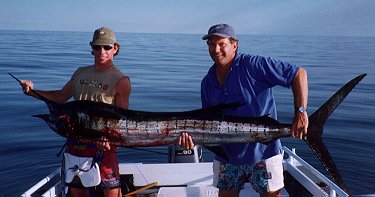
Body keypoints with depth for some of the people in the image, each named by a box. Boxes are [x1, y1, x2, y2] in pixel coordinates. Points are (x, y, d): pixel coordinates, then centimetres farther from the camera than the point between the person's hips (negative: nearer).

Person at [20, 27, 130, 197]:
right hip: (75, 140, 6)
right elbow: (61, 96, 21)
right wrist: (33, 91, 8)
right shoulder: (81, 73, 12)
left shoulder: (120, 81, -7)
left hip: (102, 143, -6)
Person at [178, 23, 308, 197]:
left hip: (263, 151, -5)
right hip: (226, 156, 5)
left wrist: (300, 111, -23)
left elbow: (299, 73, -14)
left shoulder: (254, 65, -14)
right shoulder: (207, 83, 4)